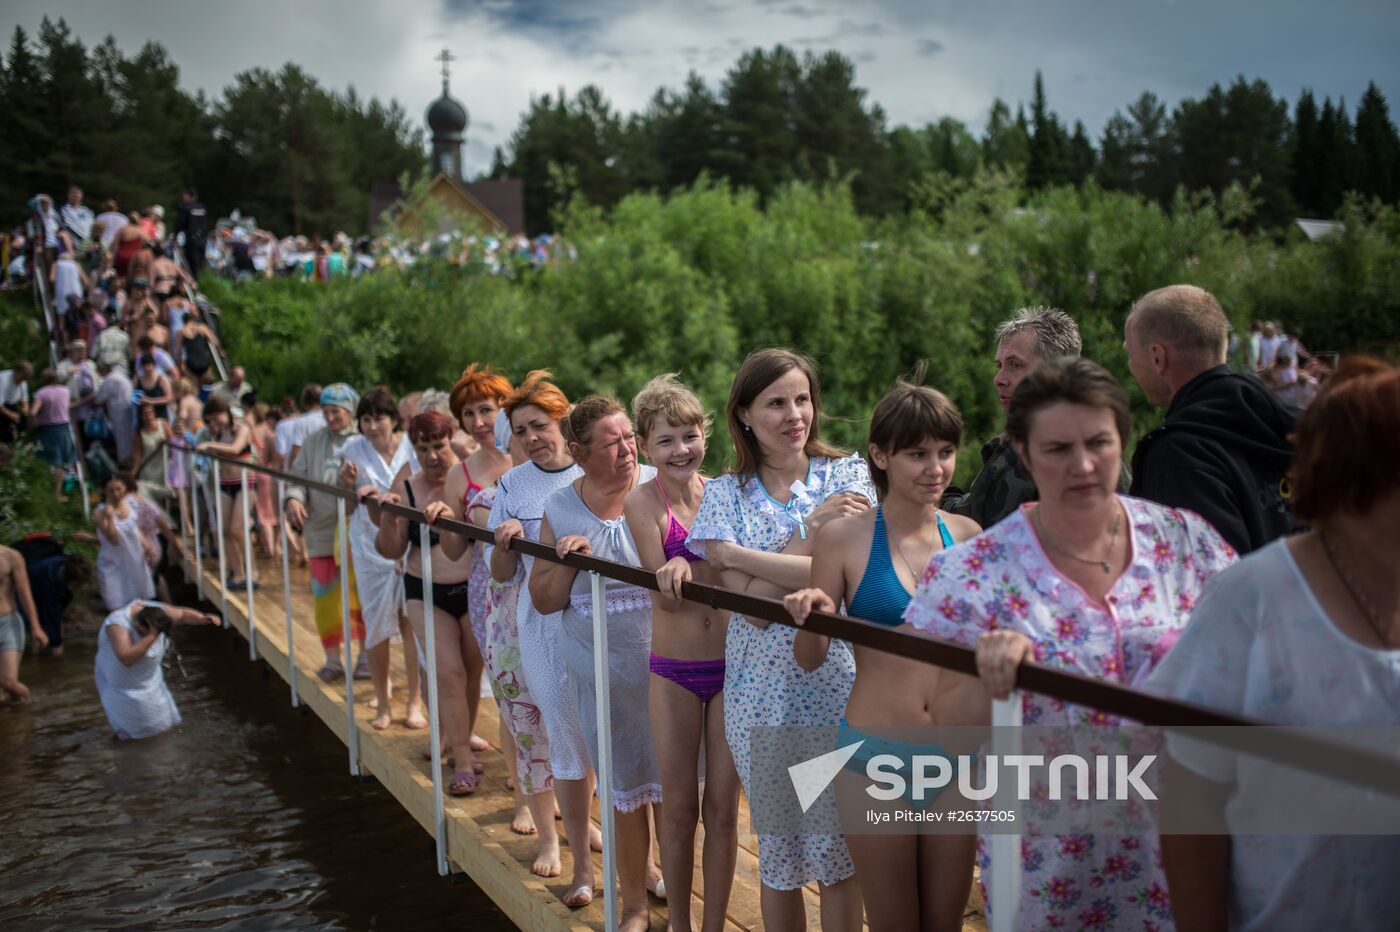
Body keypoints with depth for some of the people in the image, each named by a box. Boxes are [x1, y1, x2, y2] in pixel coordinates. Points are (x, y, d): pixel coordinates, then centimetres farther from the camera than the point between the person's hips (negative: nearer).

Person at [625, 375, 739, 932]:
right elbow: (667, 595, -15)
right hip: (674, 673, -2)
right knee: (679, 805, 10)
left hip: (731, 667, 2)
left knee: (722, 807, 8)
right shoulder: (644, 502, -7)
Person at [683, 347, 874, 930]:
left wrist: (732, 554, -16)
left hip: (838, 683, -1)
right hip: (764, 691, 1)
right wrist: (811, 528, -17)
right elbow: (751, 604, -10)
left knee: (837, 851, 6)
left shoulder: (848, 475, 0)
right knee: (778, 848, 12)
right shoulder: (726, 495, 1)